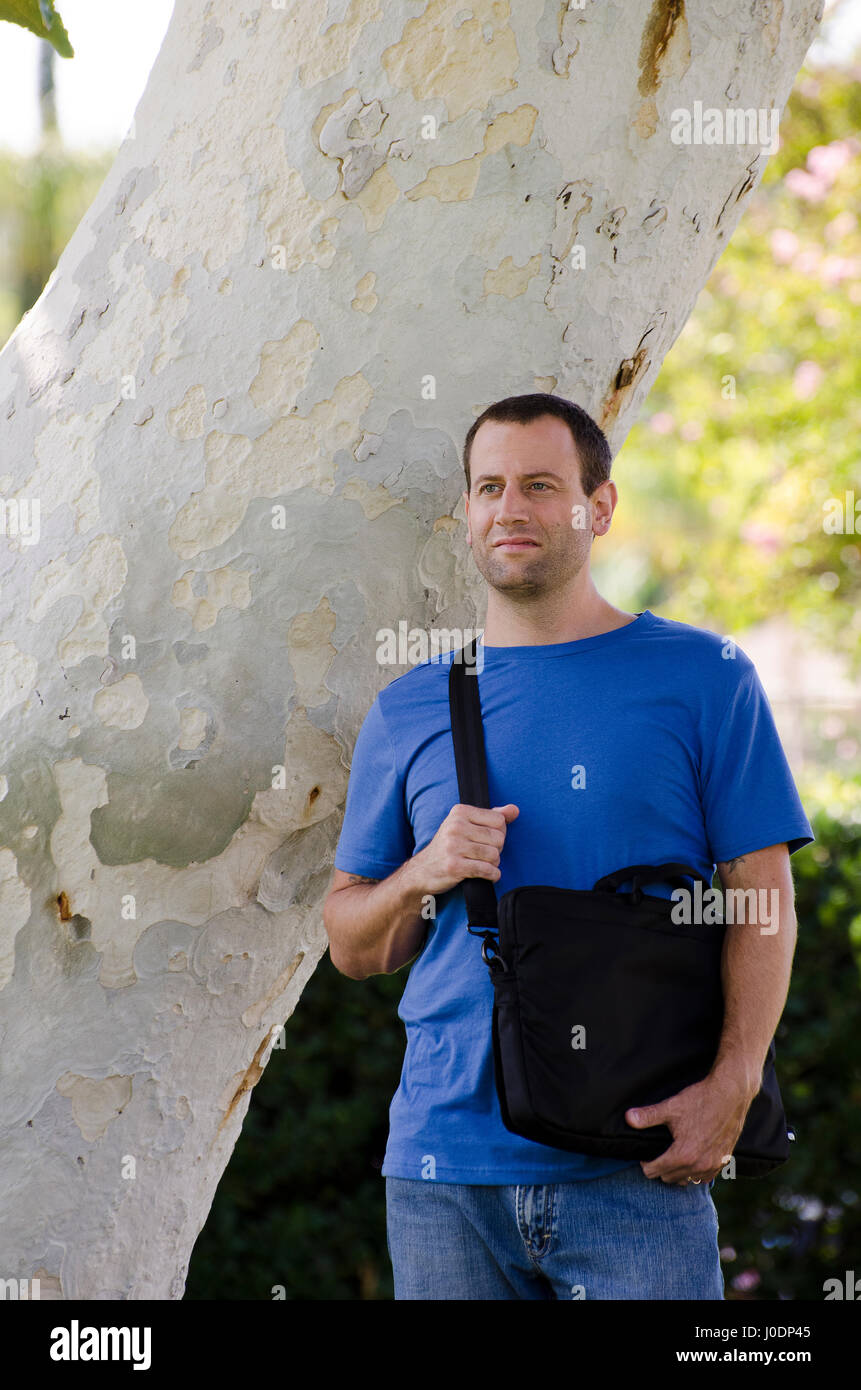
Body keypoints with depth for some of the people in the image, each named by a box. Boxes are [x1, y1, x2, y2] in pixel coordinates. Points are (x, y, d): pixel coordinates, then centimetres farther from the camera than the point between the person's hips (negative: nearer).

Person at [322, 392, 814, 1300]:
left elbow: (763, 899, -1)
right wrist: (424, 875, -5)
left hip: (637, 1162, -2)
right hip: (445, 1165, 3)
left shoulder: (701, 675, 4)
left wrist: (731, 1085, -14)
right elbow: (351, 947, 16)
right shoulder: (409, 708, 12)